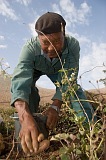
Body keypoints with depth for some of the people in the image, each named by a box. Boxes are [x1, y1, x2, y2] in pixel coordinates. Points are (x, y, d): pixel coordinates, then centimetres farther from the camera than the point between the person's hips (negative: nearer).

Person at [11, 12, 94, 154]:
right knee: (27, 85, -28)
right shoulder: (30, 48, -43)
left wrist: (56, 106, -53)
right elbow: (20, 80, -57)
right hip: (35, 69, -1)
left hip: (59, 70, 2)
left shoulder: (73, 45, -38)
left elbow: (68, 78, -38)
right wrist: (25, 117, -73)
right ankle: (25, 136, -18)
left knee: (74, 86, -17)